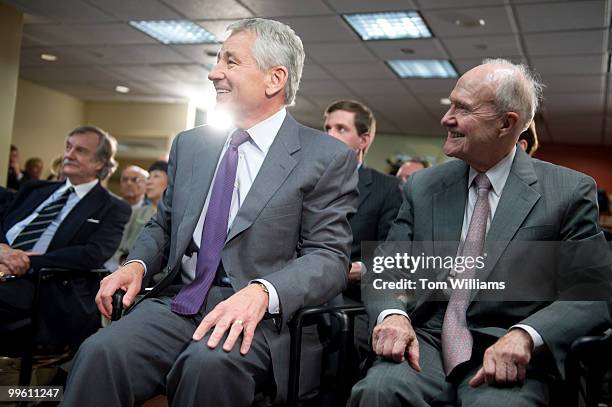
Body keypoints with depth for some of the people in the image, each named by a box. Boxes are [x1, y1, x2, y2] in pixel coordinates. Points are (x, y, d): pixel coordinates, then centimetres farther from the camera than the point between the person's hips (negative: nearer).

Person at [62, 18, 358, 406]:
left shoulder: (328, 158, -1)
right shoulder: (190, 144, 15)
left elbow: (328, 257, -8)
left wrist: (261, 292, -26)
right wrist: (137, 264, 0)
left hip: (257, 315, -3)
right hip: (177, 302, 4)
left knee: (209, 362, -34)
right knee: (100, 353, -25)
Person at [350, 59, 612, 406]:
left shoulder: (570, 192, 1)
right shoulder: (424, 186, 10)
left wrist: (524, 336, -20)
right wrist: (392, 314, -15)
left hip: (507, 359, -1)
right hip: (426, 342, 2)